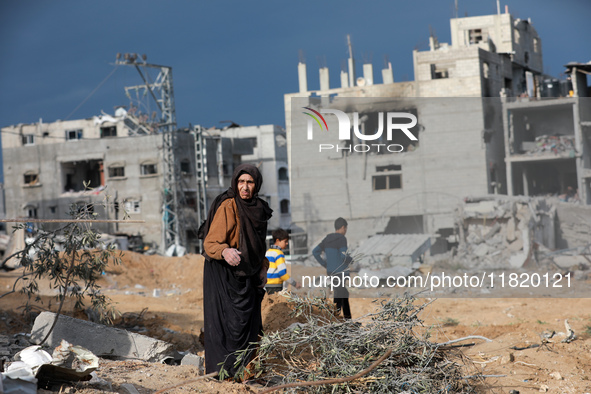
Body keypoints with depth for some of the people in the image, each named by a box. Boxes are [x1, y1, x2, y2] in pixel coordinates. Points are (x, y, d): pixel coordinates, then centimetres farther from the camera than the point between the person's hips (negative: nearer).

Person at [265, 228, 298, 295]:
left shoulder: (268, 252, 13)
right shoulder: (278, 253, -13)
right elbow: (282, 272, -19)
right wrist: (294, 283, -13)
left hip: (267, 284, 9)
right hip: (275, 286, -9)